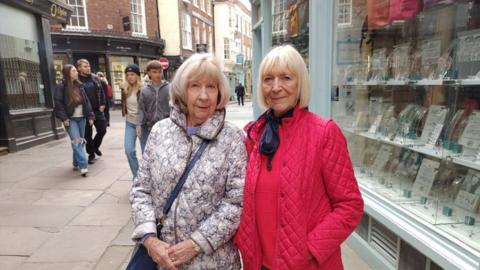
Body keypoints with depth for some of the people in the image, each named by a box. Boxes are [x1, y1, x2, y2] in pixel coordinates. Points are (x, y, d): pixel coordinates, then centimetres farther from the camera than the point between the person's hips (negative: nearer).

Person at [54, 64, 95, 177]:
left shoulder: (79, 86, 11)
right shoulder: (61, 87, -5)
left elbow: (86, 101, 11)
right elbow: (58, 103, -8)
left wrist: (90, 116, 6)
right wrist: (64, 118, -15)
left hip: (81, 118, 6)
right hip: (70, 119, -6)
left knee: (80, 142, 11)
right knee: (76, 142, -13)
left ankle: (76, 163, 26)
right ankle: (83, 166, -16)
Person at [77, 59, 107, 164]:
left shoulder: (95, 78, 7)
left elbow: (101, 91, 12)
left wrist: (102, 104, 4)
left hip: (97, 110, 4)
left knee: (102, 130, 8)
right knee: (88, 134, 4)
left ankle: (95, 146, 34)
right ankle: (91, 154, 19)